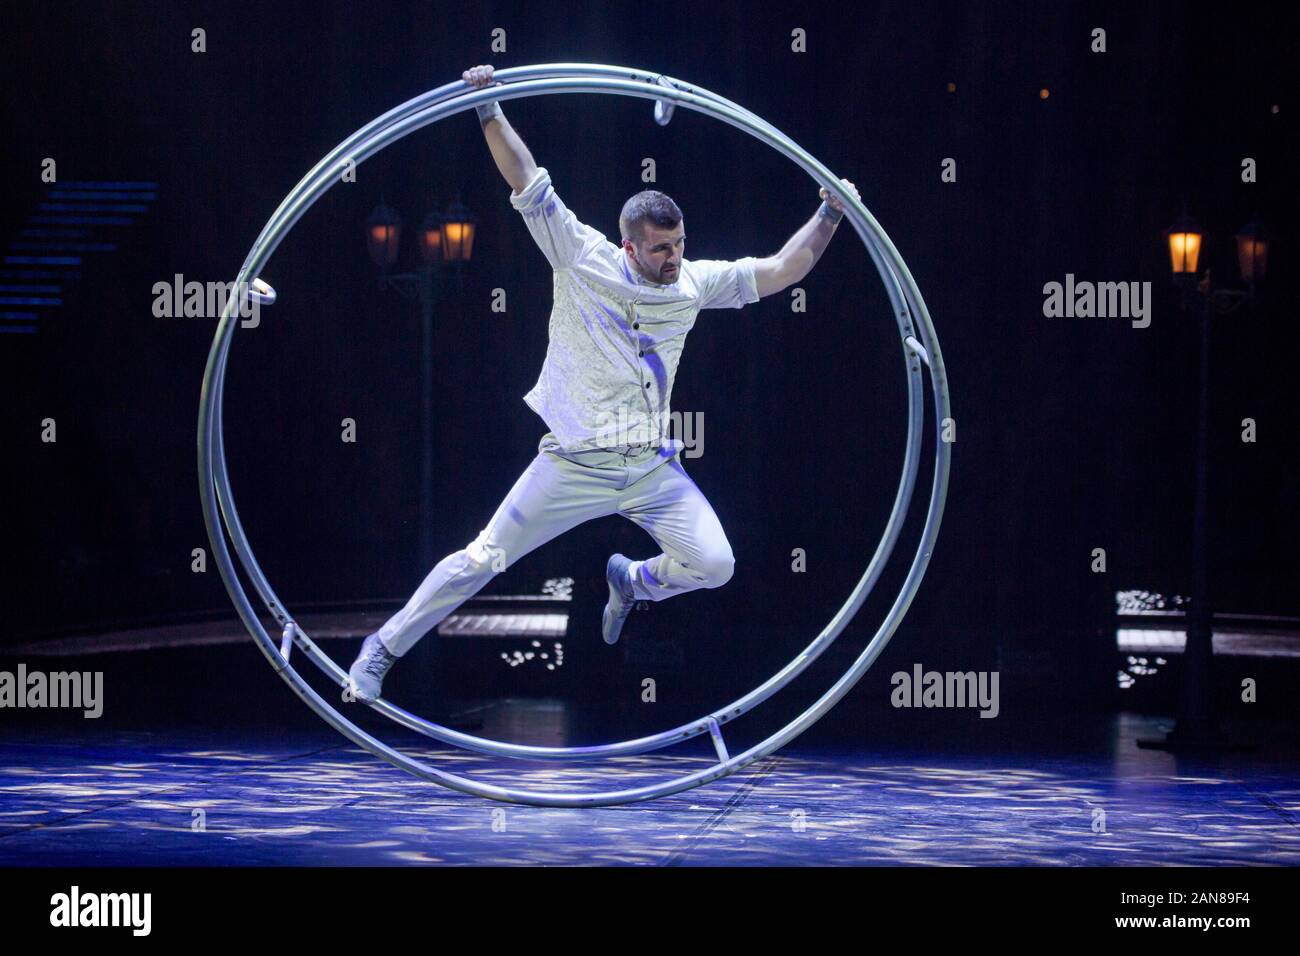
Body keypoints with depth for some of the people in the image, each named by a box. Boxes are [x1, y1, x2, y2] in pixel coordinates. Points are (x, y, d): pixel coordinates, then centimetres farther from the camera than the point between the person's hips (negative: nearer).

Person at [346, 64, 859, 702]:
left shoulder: (692, 282, 2)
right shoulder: (582, 257, -7)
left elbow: (779, 272, 4)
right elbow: (526, 180, -11)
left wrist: (829, 215, -6)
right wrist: (489, 109, -18)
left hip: (652, 469, 3)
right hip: (574, 467, -3)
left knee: (715, 566, -8)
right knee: (482, 561, -4)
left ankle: (631, 580, 26)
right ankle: (384, 647, 13)